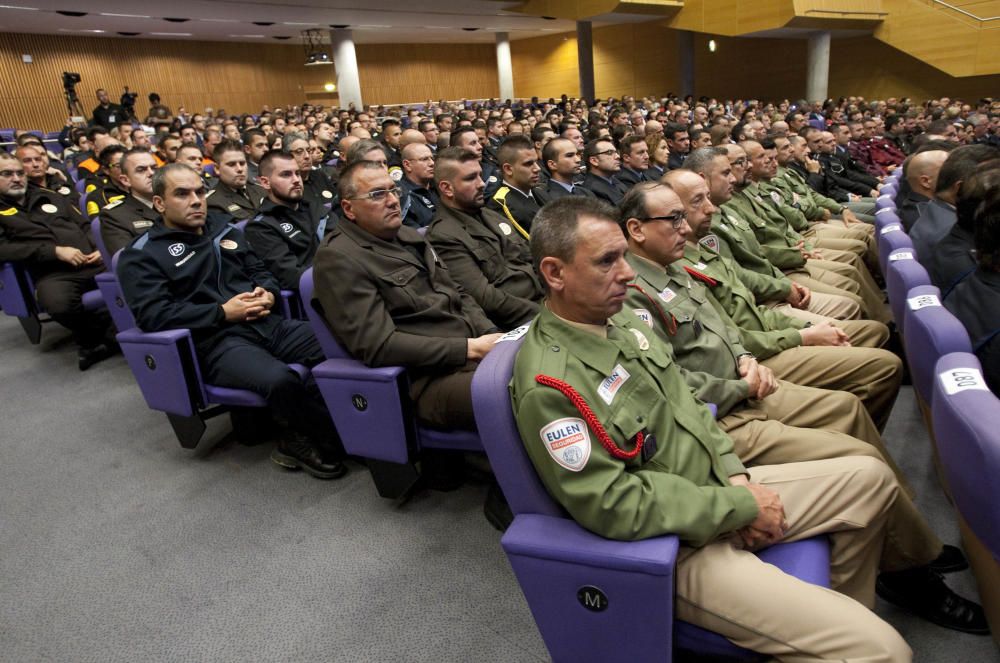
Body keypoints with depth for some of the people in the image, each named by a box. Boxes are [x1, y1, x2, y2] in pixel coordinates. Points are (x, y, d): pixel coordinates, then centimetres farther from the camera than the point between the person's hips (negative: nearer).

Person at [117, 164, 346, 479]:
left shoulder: (225, 231, 22)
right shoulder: (142, 254, 5)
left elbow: (261, 271, 27)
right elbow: (152, 314, -8)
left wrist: (267, 292, 1)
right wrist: (223, 312, -14)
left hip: (267, 323, 6)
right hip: (215, 342, -6)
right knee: (279, 380, -37)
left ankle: (305, 441, -11)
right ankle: (332, 438, -10)